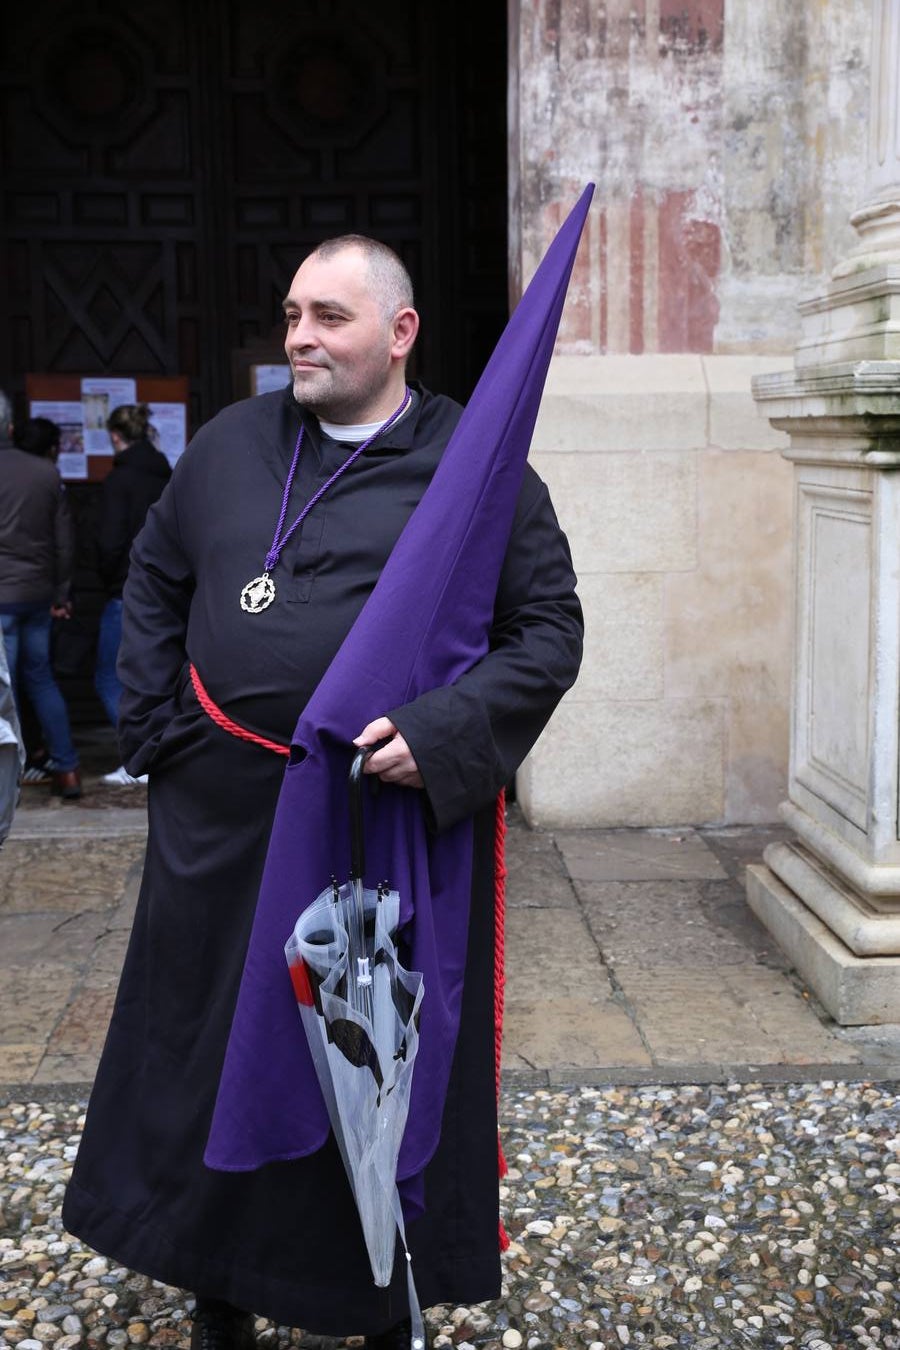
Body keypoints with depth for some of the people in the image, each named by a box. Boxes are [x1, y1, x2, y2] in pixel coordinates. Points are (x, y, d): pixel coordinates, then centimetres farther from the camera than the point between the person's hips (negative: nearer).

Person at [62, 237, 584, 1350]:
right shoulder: (231, 444, 8)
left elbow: (550, 629, -7)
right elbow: (154, 577, 18)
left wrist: (442, 735, -21)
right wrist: (157, 726, 7)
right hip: (223, 822, 4)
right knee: (213, 1048, 15)